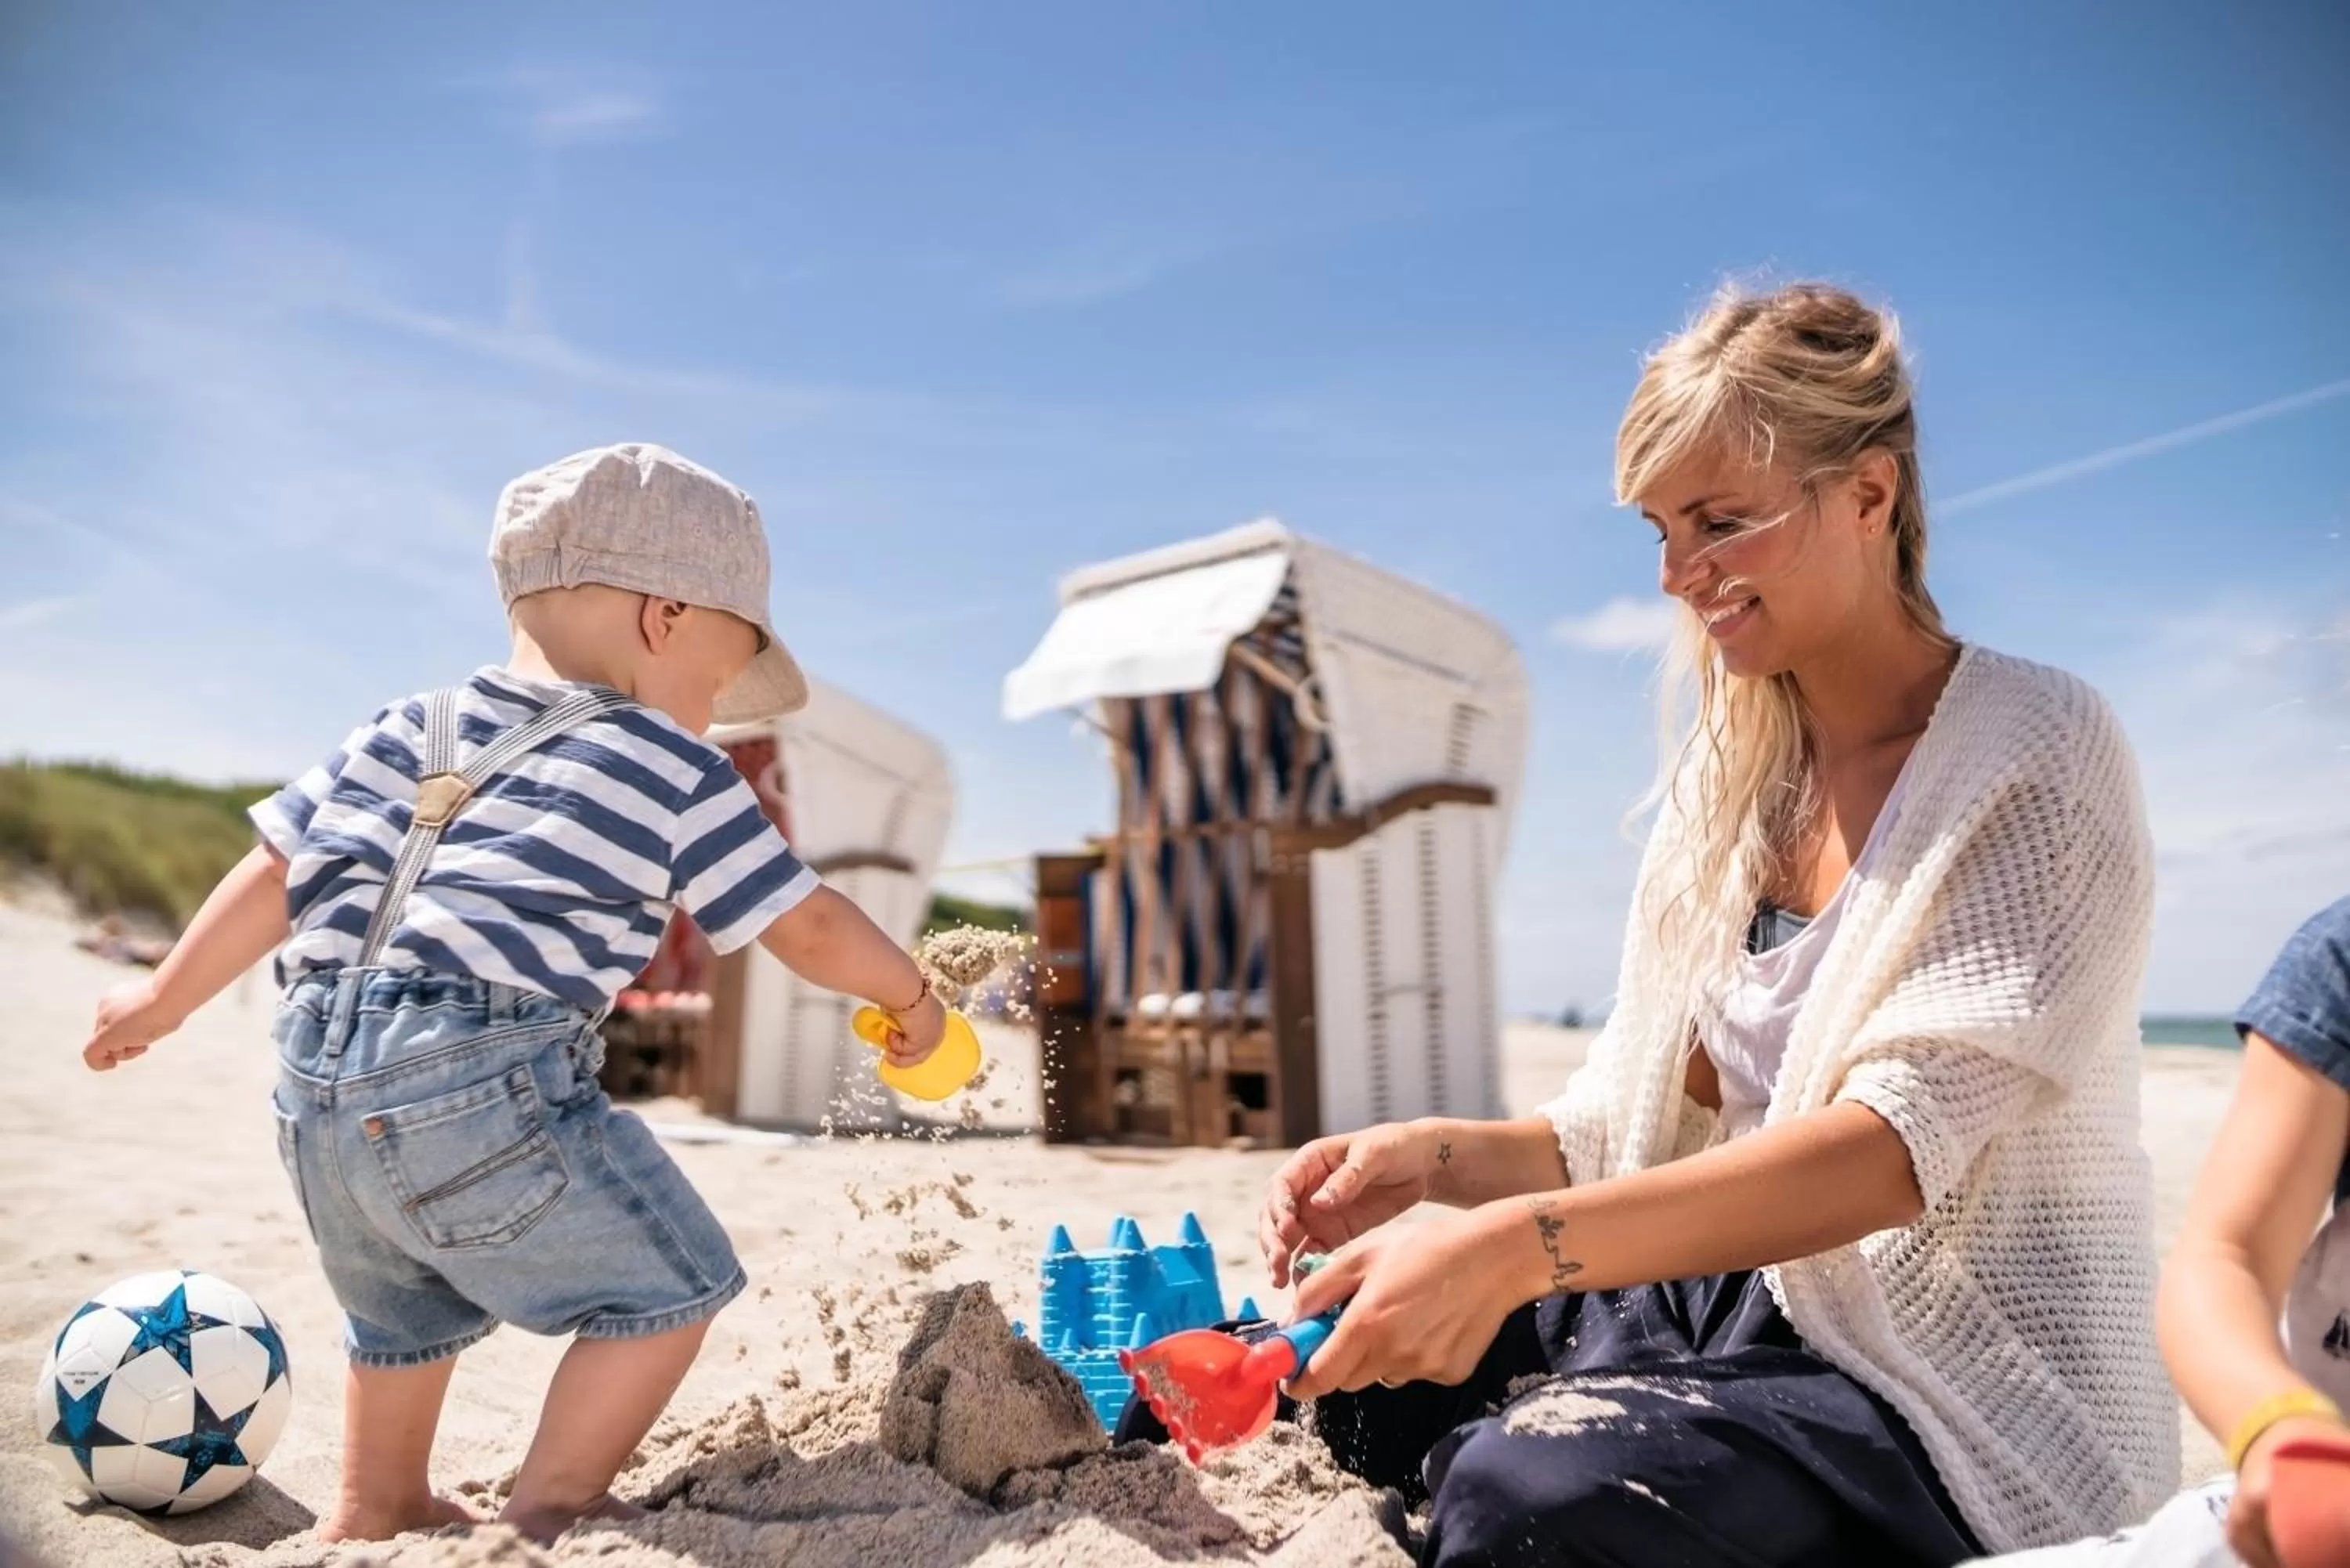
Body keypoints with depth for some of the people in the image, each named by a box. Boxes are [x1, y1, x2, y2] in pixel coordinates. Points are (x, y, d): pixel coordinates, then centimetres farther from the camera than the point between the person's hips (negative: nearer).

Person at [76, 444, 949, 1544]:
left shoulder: (412, 728, 15)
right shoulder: (674, 772, -1)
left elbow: (275, 872, 17)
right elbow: (807, 928, 1)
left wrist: (163, 1001, 29)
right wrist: (909, 993, 18)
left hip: (315, 1088, 8)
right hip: (481, 1083, -8)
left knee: (407, 1310, 32)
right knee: (673, 1286, 8)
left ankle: (374, 1508, 46)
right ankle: (547, 1510, 10)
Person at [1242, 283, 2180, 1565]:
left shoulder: (2038, 759, -13)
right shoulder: (1729, 775, 6)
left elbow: (1901, 1139, -25)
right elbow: (1648, 1133, 5)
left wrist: (1523, 1242, -36)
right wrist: (1438, 1159, -14)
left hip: (1979, 1408, -6)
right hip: (1760, 1308, 6)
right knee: (1365, 1351, -1)